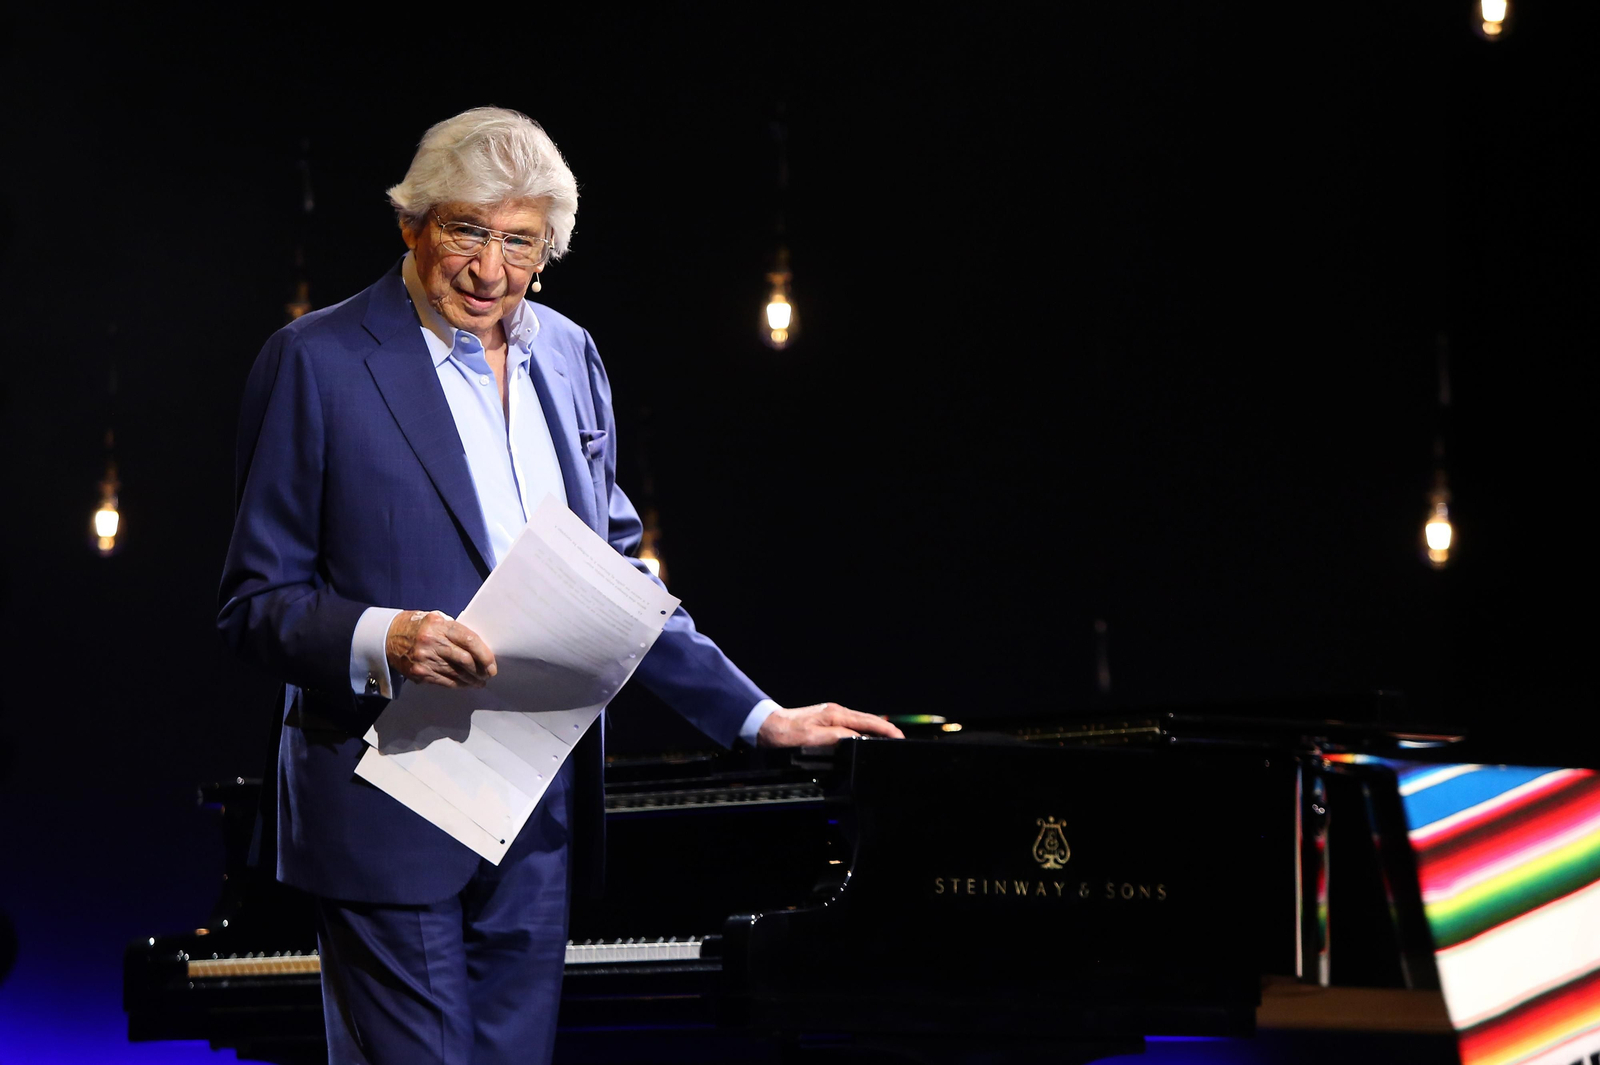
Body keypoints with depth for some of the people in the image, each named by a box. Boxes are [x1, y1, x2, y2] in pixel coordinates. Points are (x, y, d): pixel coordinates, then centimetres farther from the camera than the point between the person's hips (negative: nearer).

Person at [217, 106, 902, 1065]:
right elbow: (257, 604, -7)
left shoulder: (568, 356, 12)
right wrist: (383, 638, -26)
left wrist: (760, 717, 13)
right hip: (389, 815, -6)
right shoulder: (318, 362, -7)